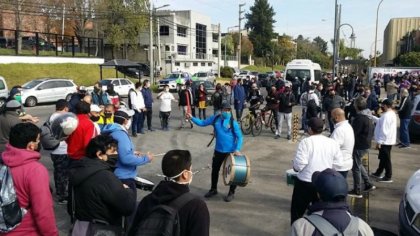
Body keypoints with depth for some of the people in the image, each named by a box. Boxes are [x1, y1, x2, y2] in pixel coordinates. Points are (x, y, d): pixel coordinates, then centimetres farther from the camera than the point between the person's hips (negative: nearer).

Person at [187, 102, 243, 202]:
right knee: (215, 170, 17)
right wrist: (192, 118, -7)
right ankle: (213, 189, 37)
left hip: (231, 151, -4)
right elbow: (202, 123, 4)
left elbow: (239, 137, -11)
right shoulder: (215, 119, -2)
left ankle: (231, 193, 22)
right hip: (218, 150, 4)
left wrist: (237, 149, -22)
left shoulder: (233, 123, -13)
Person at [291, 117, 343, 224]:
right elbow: (338, 163, 2)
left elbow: (299, 164, -20)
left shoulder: (306, 142, -15)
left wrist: (295, 167, 1)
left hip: (305, 183, -4)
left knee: (297, 211, 13)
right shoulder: (333, 143, 0)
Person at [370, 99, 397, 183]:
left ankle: (388, 177, 10)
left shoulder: (386, 115, -22)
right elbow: (381, 122, 24)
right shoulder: (392, 114, 10)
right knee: (383, 158, 20)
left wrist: (379, 142, -21)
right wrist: (372, 117, 25)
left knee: (386, 159, 0)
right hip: (389, 140, 10)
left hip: (385, 141, -10)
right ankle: (378, 173, 33)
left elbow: (383, 130, -25)